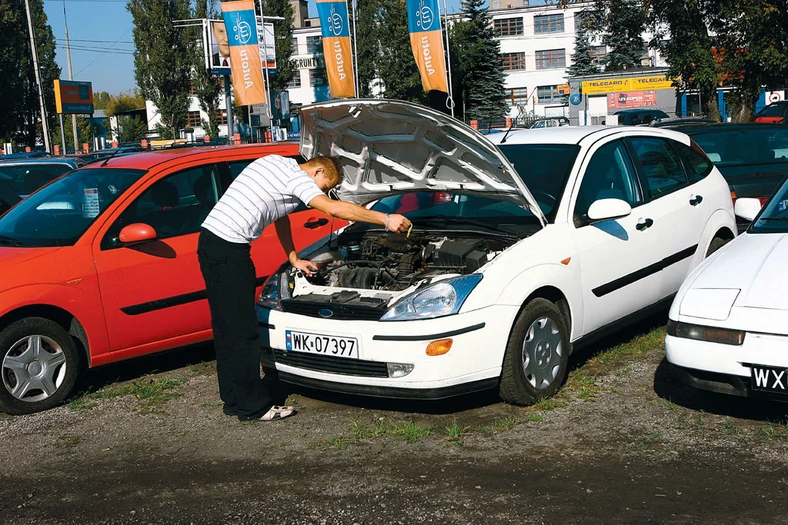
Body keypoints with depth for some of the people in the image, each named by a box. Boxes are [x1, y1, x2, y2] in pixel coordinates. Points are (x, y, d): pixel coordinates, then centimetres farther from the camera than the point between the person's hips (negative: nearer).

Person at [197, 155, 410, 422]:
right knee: (243, 331, -3)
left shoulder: (276, 163, 20)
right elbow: (334, 209, -20)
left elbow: (280, 216, 29)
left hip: (210, 240, 10)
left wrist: (294, 259, 30)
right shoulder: (295, 177, -10)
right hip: (229, 249, -10)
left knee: (225, 327, 15)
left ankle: (233, 400, 24)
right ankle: (254, 407, 5)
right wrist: (386, 220, -16)